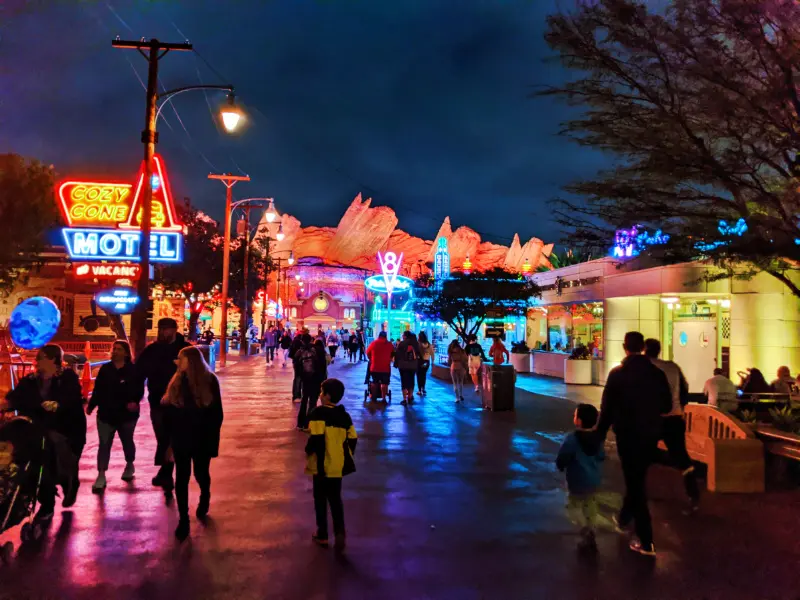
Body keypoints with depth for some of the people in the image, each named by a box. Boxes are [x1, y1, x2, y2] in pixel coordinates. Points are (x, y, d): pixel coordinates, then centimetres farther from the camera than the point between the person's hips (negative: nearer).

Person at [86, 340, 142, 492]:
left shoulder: (133, 370, -6)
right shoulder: (105, 369, 3)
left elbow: (140, 390, -7)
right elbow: (97, 389, 4)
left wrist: (135, 402, -25)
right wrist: (91, 405, -4)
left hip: (127, 414, -1)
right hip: (106, 414, 2)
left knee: (127, 441, 17)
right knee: (104, 445, -3)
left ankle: (129, 466, 40)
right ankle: (101, 476, -3)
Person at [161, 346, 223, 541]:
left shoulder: (209, 381, -8)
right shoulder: (176, 381, 1)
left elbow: (217, 414, -6)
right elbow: (168, 411, 4)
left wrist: (212, 438, -9)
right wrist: (170, 437, 0)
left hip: (202, 439, -2)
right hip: (181, 439, 2)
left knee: (200, 474, 13)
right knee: (181, 477, 2)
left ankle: (205, 497, 45)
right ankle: (183, 518, 12)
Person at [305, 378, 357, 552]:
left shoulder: (319, 413, -15)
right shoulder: (345, 415, 4)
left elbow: (317, 438, -23)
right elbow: (353, 439, 5)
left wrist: (308, 451, -5)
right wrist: (347, 457, 18)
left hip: (323, 465, -5)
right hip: (338, 465, 5)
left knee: (320, 499, 11)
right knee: (335, 499, 16)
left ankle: (322, 535, 20)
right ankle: (339, 532, 2)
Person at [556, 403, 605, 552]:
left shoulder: (572, 439, -24)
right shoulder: (597, 437, -4)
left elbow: (562, 458, -19)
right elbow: (602, 456, 7)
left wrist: (561, 466, 3)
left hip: (578, 481, -6)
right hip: (594, 479, 6)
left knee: (575, 505, 12)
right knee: (591, 506, 18)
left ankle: (586, 529, -8)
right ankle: (591, 536, 22)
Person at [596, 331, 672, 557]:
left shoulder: (617, 373, -11)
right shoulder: (658, 373, -4)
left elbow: (607, 408, -10)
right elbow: (667, 406, 3)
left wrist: (600, 435, 0)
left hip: (627, 434, -3)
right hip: (651, 434, 3)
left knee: (635, 482, 3)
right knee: (637, 479, 24)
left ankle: (646, 542, 4)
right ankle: (624, 518, 41)